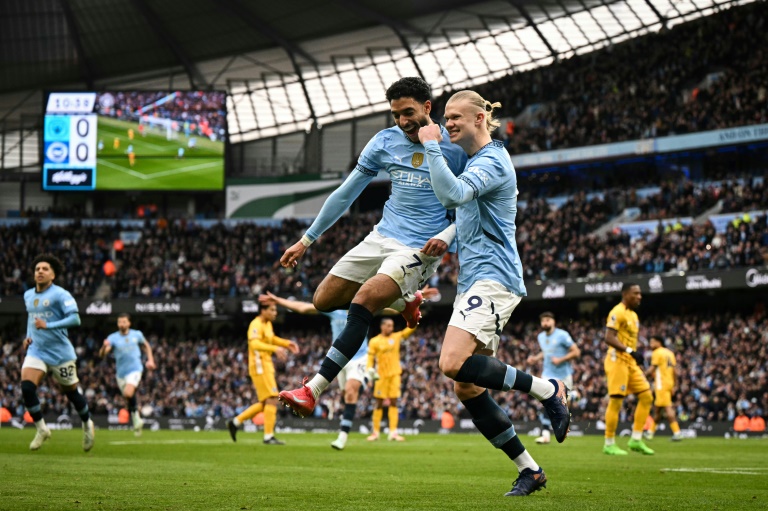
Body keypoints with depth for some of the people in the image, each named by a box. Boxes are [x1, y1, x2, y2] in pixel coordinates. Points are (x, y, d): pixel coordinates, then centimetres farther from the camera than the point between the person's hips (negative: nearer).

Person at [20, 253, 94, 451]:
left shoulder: (60, 294, -12)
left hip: (60, 353, -5)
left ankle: (87, 424, 35)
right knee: (27, 388, -17)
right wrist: (28, 337, 12)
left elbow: (75, 319, -23)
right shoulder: (28, 296, 9)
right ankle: (41, 429, -2)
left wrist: (48, 326, -30)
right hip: (36, 351, 5)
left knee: (71, 393, 8)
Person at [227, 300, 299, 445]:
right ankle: (268, 436, -10)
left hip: (266, 366, 10)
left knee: (265, 403, 12)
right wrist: (275, 348, -43)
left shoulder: (268, 324, 15)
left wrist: (287, 343, 19)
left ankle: (235, 422, 19)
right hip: (260, 366, -10)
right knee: (272, 399, -12)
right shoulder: (256, 325, -16)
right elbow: (254, 343, -32)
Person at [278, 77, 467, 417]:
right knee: (323, 300, 5)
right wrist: (307, 240, 13)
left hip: (420, 249, -7)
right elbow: (345, 193, 12)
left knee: (362, 303, -26)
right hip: (383, 237, 7)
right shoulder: (385, 141, 5)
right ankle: (405, 301, 26)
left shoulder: (454, 147, -8)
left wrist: (446, 237, -21)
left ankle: (312, 390, -25)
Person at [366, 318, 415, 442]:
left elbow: (410, 329, -4)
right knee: (379, 403, 2)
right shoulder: (374, 341, -1)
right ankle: (376, 432, 9)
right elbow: (370, 357, 0)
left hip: (395, 374, 2)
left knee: (393, 403, -2)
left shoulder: (397, 337, 5)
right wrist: (370, 368, -18)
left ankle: (393, 432, -3)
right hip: (381, 376, -2)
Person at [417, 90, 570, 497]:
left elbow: (452, 193, -25)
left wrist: (431, 145, -18)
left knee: (454, 363, -27)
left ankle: (548, 390, -12)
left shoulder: (492, 161, -9)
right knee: (467, 389, 2)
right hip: (472, 281, 10)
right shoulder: (475, 161, 22)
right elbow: (456, 203, 38)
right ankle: (528, 469, 7)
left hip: (492, 277, -10)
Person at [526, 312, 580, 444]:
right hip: (548, 375, 3)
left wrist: (561, 360, -21)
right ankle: (545, 433, -18)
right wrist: (537, 358, 6)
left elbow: (576, 352, -12)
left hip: (563, 375, -3)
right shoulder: (541, 337, 7)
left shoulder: (562, 335, -12)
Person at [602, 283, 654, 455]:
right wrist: (630, 351, -26)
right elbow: (609, 338, -21)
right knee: (616, 401, -6)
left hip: (631, 363, 9)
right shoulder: (618, 313, -12)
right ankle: (609, 444, 1)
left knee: (646, 396, 5)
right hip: (618, 360, -9)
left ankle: (636, 440, 8)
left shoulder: (633, 315, 18)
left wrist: (636, 356, 18)